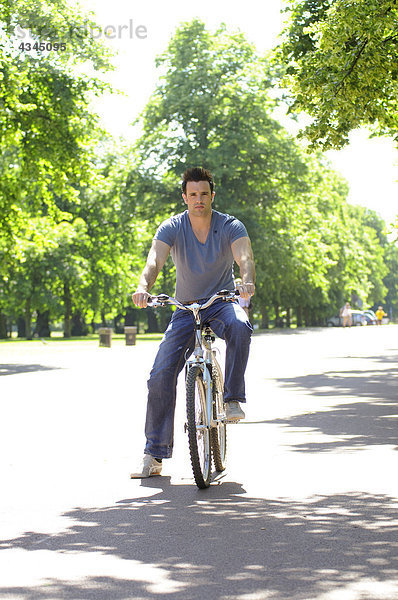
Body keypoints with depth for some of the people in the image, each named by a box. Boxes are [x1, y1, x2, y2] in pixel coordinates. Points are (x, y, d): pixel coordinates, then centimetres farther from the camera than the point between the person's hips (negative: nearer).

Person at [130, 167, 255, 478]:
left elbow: (245, 257, -26)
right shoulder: (172, 228, -9)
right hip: (186, 309, 1)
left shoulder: (230, 226, -10)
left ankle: (233, 400, -24)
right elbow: (155, 260, -24)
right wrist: (143, 287, -46)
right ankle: (154, 455, -2)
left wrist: (247, 282, -50)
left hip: (222, 303, -1)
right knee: (160, 376, -11)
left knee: (240, 326, -39)